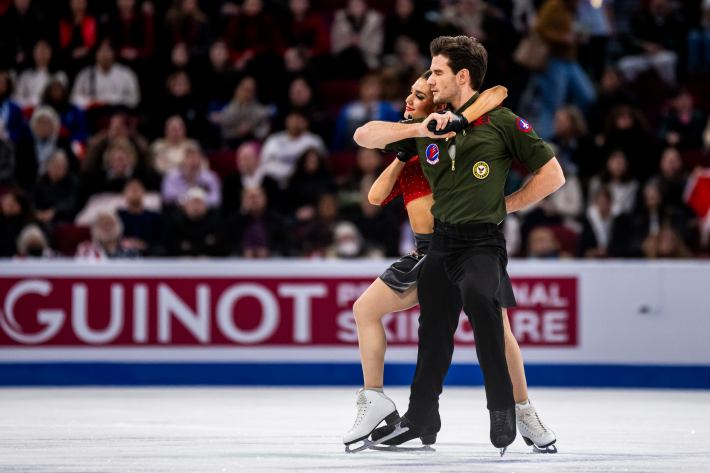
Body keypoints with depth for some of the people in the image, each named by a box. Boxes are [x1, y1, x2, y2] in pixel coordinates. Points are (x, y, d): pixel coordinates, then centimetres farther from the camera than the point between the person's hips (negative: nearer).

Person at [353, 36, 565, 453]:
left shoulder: (500, 122, -3)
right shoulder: (428, 129, 12)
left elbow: (553, 175, 1)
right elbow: (364, 136, 5)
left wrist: (505, 205, 0)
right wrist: (418, 129, -8)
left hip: (482, 241, -6)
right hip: (440, 242, 6)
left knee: (477, 296, -35)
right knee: (433, 329, 14)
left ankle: (503, 409, -27)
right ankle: (421, 419, 33)